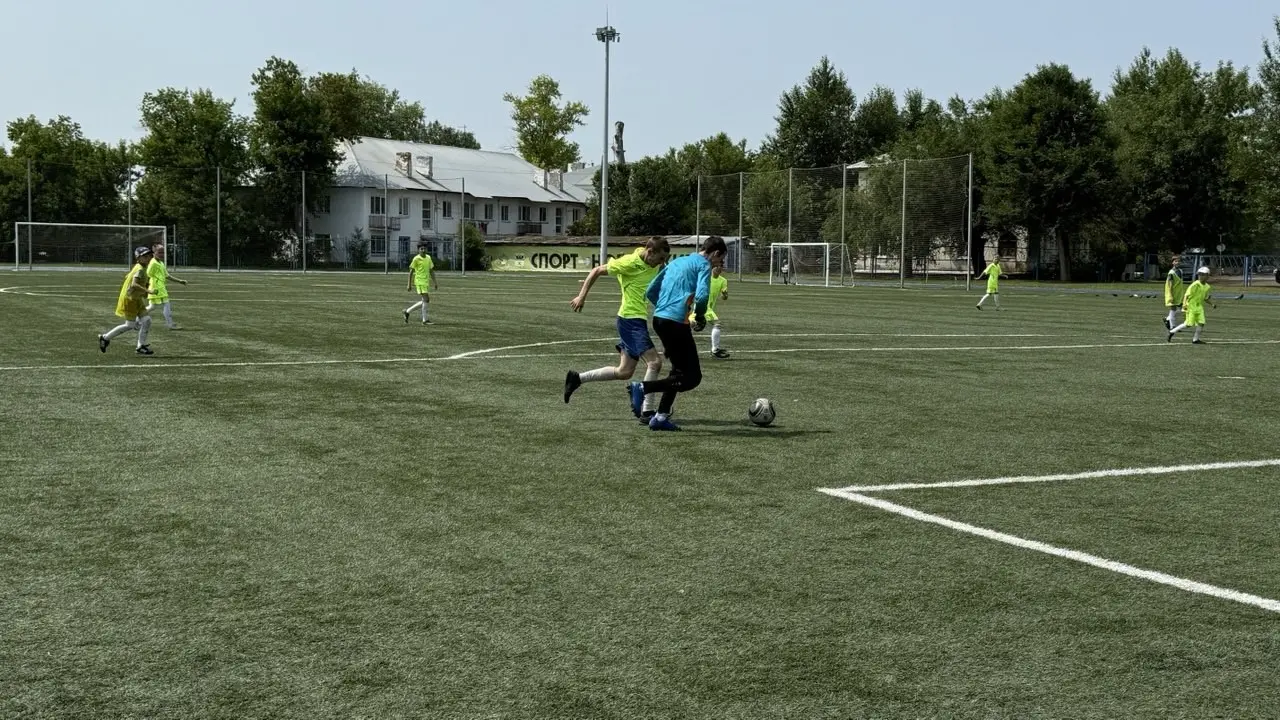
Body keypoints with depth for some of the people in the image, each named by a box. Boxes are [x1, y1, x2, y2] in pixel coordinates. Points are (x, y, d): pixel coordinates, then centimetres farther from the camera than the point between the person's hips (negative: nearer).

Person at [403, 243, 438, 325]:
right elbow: (411, 272, -5)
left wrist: (435, 283, 15)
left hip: (426, 282, 8)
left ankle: (407, 311, 24)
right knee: (426, 300, -13)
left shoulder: (428, 258, 12)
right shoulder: (416, 259, -7)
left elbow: (431, 271, 18)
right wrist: (409, 285, -7)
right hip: (419, 282, -7)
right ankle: (425, 320, -7)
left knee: (424, 301, 11)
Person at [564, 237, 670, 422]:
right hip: (630, 318, -9)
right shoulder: (630, 262, -16)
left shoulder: (654, 265, 6)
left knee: (624, 372, 12)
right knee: (654, 361, -17)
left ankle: (577, 378, 24)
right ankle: (647, 411, -11)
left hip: (640, 320, 9)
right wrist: (582, 296, -7)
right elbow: (597, 271, -7)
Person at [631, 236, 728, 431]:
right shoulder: (703, 264, -1)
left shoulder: (676, 262, 22)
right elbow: (701, 296, -17)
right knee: (692, 378, -3)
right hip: (677, 322, -9)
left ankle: (661, 417, 17)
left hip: (659, 319, 9)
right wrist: (700, 317, 0)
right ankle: (643, 387, -13)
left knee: (680, 371, 21)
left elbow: (650, 292, 22)